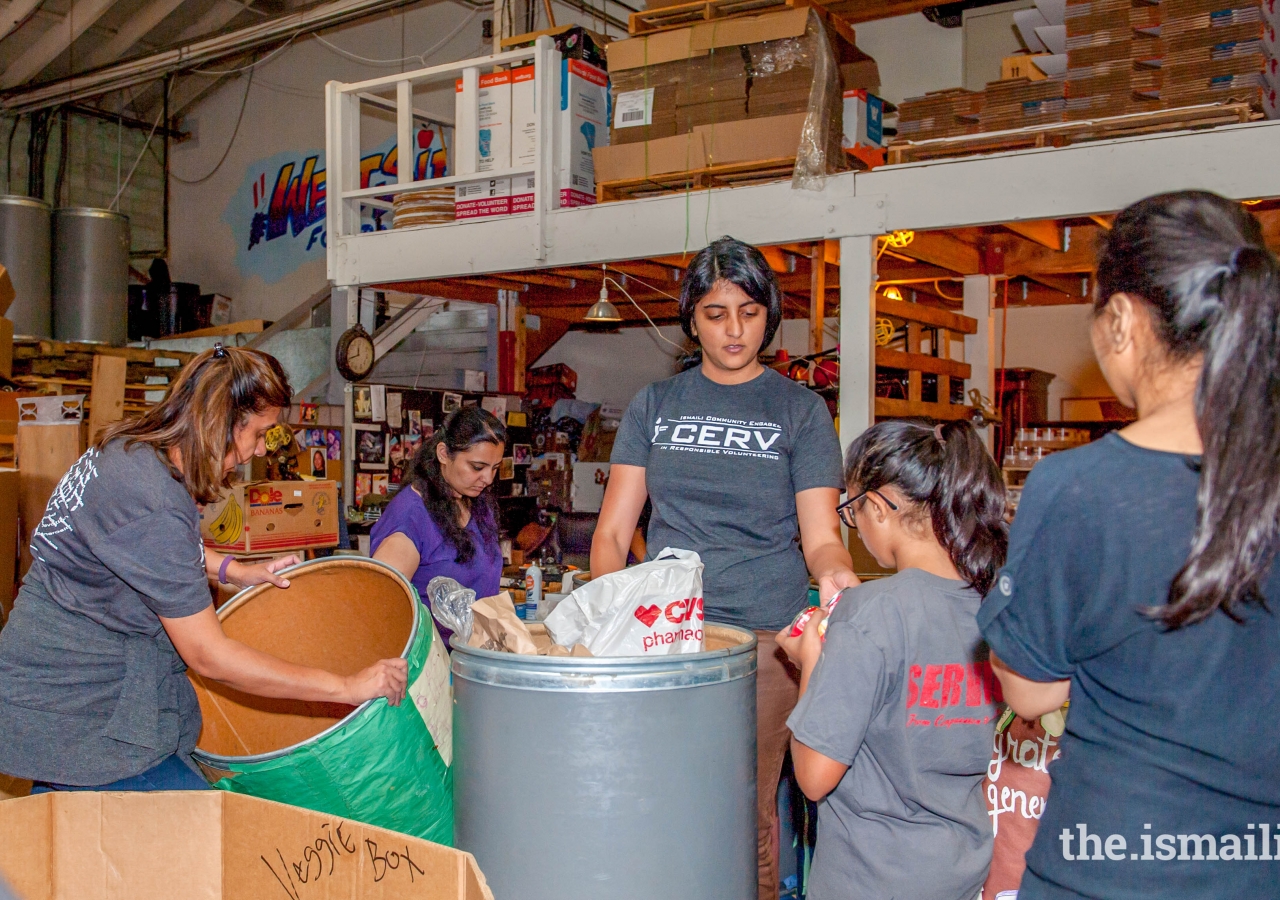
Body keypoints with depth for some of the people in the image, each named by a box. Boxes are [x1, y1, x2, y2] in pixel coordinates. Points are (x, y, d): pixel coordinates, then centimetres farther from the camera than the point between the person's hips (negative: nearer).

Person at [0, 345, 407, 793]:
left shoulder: (131, 449, 1)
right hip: (72, 717, -10)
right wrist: (347, 687, -23)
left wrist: (237, 571, 13)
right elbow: (209, 656, -26)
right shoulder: (151, 501, -29)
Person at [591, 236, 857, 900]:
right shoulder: (654, 405, 10)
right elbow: (612, 532, 7)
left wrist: (836, 573, -24)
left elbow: (820, 537, -1)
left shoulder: (800, 409, 5)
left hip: (763, 635, -1)